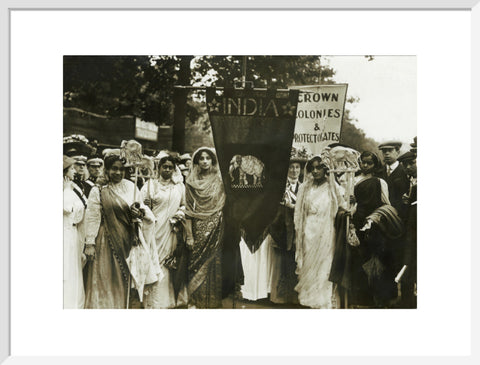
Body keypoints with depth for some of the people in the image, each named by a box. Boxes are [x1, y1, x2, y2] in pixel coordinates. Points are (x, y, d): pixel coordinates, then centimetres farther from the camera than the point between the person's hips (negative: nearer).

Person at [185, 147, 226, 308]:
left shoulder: (219, 181, 5)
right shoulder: (191, 182, 3)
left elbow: (225, 207, 4)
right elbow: (189, 211, 0)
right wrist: (189, 235, -5)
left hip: (216, 230, 0)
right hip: (199, 230, 0)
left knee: (214, 264, 2)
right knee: (197, 265, 1)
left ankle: (213, 301, 14)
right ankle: (196, 301, 14)